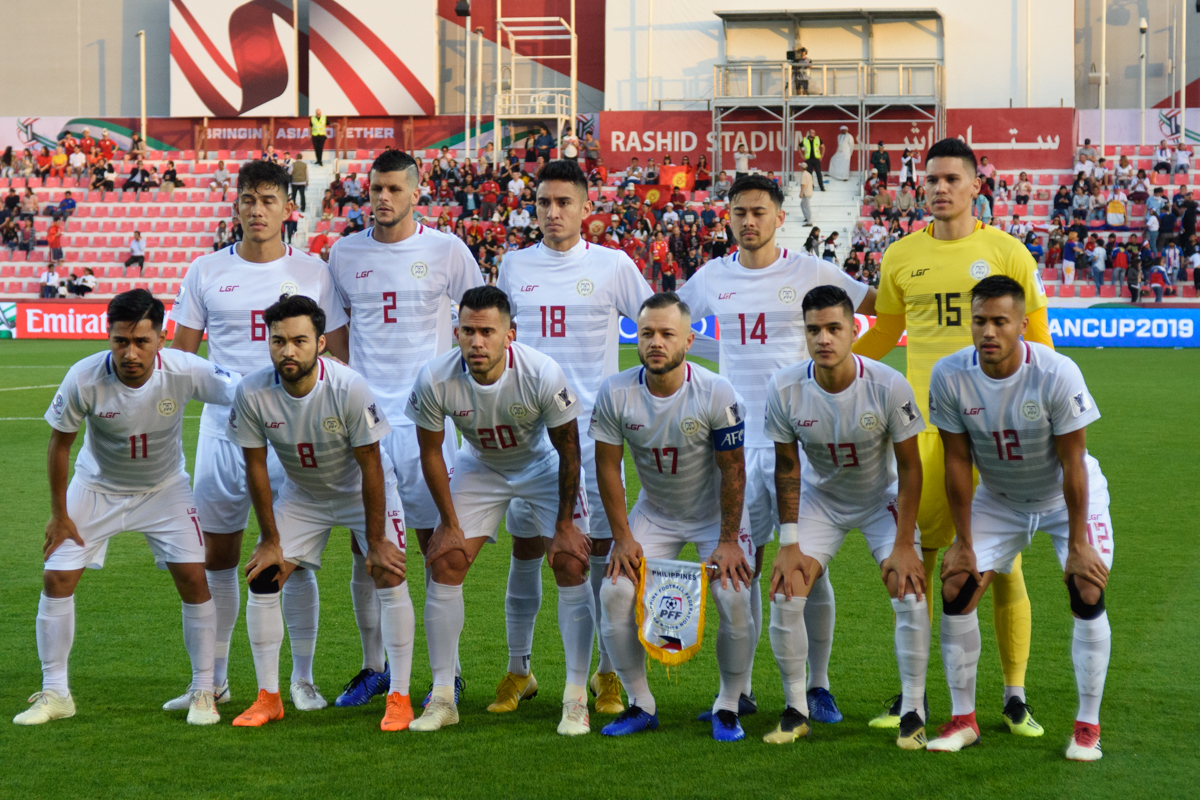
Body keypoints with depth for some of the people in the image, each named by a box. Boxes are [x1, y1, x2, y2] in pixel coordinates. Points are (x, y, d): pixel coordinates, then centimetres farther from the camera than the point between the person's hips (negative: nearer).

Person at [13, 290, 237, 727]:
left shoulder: (185, 372, -29)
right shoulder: (84, 379, -28)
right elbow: (60, 444, -13)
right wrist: (59, 515, -6)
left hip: (164, 488, 0)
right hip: (97, 486, 0)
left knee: (193, 578, -11)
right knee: (56, 578, -7)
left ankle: (203, 691, 5)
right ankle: (54, 694, 9)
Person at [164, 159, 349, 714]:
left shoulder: (313, 273, 2)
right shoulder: (206, 273, 5)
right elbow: (179, 356, 9)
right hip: (223, 430, 2)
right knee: (217, 555, 7)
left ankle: (302, 678, 13)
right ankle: (213, 679, 17)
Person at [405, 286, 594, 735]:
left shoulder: (543, 375, -33)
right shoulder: (435, 380, -28)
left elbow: (568, 451, -18)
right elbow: (431, 453, -11)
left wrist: (565, 524, -12)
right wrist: (450, 524, -7)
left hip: (543, 466, -2)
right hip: (480, 467, 2)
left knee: (571, 565, -14)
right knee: (444, 564, -8)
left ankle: (576, 700, -6)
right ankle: (442, 698, 3)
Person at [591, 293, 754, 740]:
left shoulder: (716, 394, -22)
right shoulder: (615, 394, -16)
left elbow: (732, 470, -15)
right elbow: (608, 467, -7)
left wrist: (728, 541, -15)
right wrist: (623, 538, -9)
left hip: (714, 513, -2)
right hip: (654, 513, 3)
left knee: (734, 598, -21)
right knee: (615, 594, -13)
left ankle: (728, 707, -1)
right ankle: (640, 705, 5)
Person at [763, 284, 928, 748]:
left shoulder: (889, 387, -26)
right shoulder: (784, 389, -21)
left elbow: (909, 468, -15)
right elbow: (787, 466, -7)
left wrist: (903, 544, -17)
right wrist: (789, 542, -9)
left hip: (882, 498, -1)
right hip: (819, 498, 2)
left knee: (910, 594, -17)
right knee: (785, 596, -12)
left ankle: (913, 713, -2)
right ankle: (796, 711, 4)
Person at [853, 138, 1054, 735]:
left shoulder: (1007, 254, 2)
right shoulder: (901, 258, 8)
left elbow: (1037, 340, 6)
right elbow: (883, 334, 22)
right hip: (923, 424, 2)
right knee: (915, 557, 3)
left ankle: (1015, 697, 9)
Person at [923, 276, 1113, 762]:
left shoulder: (1057, 375, -30)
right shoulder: (949, 377, -22)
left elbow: (1072, 465, -22)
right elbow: (957, 463, -12)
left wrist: (1077, 546, -19)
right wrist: (964, 543, -8)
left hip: (1067, 497, -3)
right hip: (999, 499, 3)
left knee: (1087, 592, -17)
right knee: (956, 589, -7)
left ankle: (1088, 726, -3)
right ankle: (963, 719, 7)